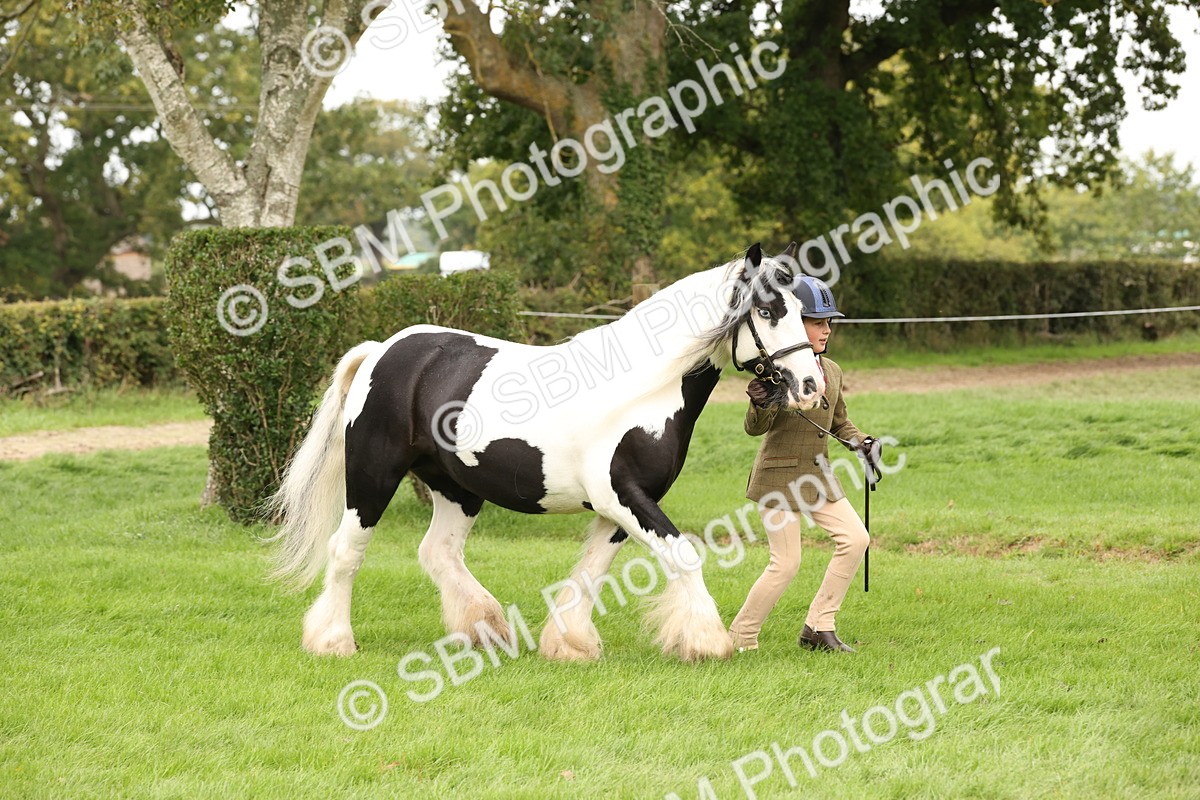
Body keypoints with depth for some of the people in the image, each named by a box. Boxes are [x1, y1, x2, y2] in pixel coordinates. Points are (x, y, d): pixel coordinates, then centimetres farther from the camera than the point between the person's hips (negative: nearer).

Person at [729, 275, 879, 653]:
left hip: (818, 475, 7)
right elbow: (756, 427, -21)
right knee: (786, 563, -7)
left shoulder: (831, 371, 7)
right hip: (778, 477, -7)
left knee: (856, 540, -2)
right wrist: (761, 406, -44)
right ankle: (740, 637, 9)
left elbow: (838, 422, 21)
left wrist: (861, 442, 2)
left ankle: (819, 627, 8)